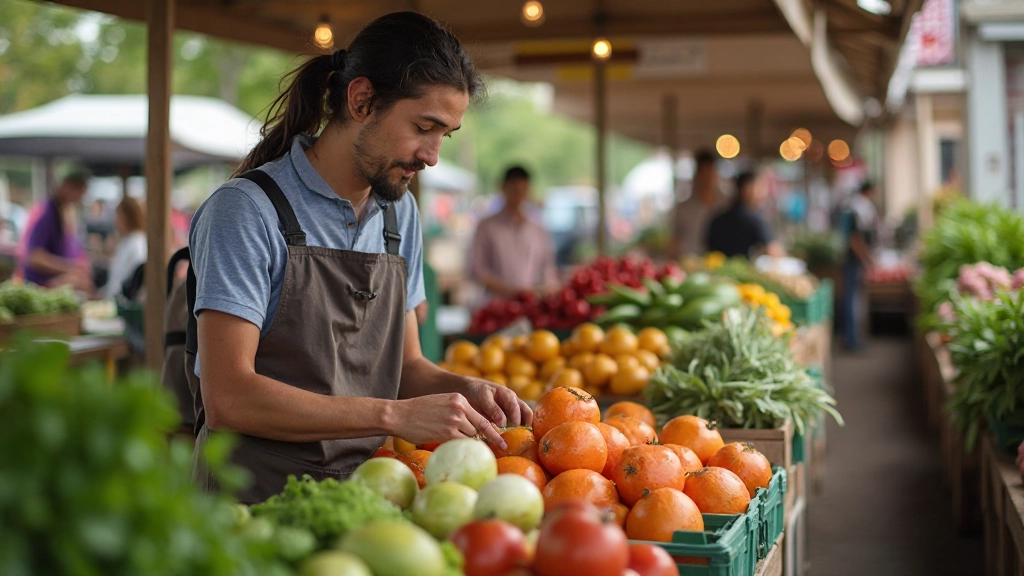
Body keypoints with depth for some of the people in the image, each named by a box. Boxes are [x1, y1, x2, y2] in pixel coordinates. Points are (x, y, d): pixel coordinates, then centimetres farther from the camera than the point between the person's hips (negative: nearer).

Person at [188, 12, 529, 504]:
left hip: (364, 499, 6)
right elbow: (228, 397, -18)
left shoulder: (399, 213, 13)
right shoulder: (246, 210, -10)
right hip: (256, 502, -6)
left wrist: (463, 390, -1)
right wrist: (394, 415, -21)